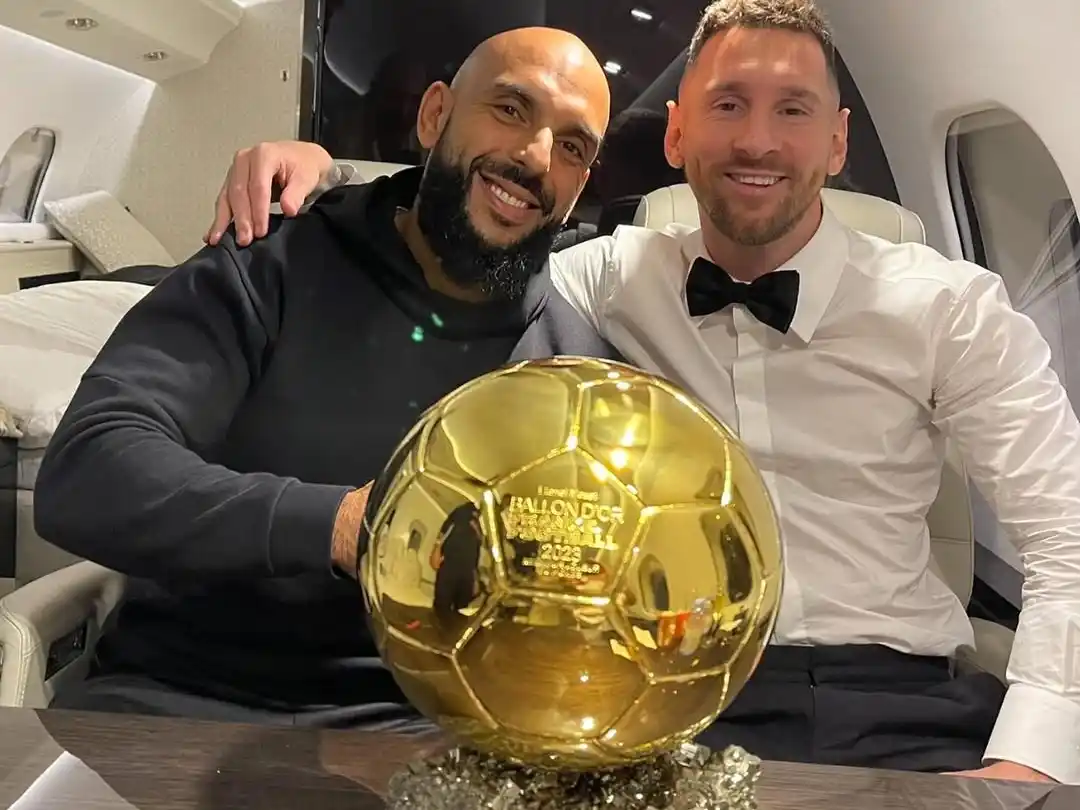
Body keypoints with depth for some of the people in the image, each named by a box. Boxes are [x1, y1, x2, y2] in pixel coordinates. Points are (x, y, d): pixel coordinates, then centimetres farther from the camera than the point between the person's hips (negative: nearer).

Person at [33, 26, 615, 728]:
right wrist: (336, 524, -28)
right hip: (177, 694, -1)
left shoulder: (579, 362, 4)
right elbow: (84, 475, -14)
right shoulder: (269, 271, -2)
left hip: (413, 720, 2)